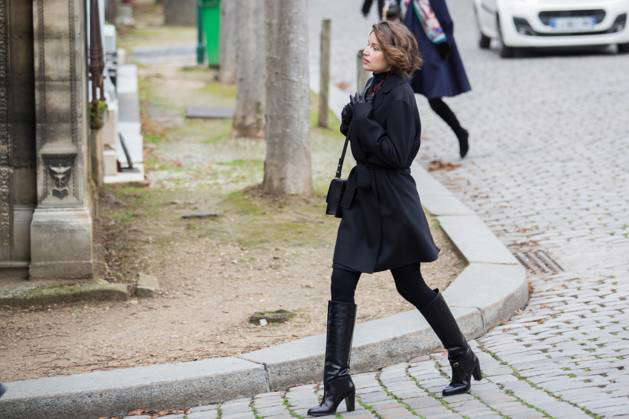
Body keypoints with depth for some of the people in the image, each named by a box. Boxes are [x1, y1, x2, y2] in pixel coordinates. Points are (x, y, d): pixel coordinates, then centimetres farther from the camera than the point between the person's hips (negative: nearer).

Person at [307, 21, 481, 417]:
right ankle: (337, 381, 2)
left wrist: (362, 121, -21)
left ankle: (463, 359, 26)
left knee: (412, 287, 6)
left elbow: (396, 154, -22)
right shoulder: (374, 87, 9)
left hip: (391, 204, -8)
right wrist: (352, 120, 1)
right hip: (363, 196, 9)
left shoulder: (400, 96, -18)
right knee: (341, 285, 1)